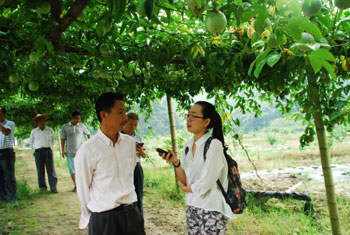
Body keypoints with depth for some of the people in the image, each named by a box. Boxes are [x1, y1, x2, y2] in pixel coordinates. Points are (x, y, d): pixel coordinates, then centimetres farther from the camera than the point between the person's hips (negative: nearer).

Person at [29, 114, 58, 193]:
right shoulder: (34, 131, 7)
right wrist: (36, 148, 15)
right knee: (40, 170, 1)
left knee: (51, 169, -7)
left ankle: (53, 187, -6)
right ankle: (42, 187, 10)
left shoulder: (50, 130, 9)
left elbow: (53, 140, 24)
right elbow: (30, 142, 20)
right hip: (38, 152, 0)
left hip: (48, 151, 0)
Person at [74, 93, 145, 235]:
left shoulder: (130, 142, 3)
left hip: (132, 213, 4)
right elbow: (83, 189, -4)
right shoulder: (87, 150, -12)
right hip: (104, 218, -4)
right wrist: (91, 220, 3)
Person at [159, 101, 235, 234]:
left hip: (211, 210, -6)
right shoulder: (188, 146, 5)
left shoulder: (214, 145, -16)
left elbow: (205, 184, -17)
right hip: (192, 208, 6)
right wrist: (176, 162, -12)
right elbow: (184, 181, 3)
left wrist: (184, 188, -1)